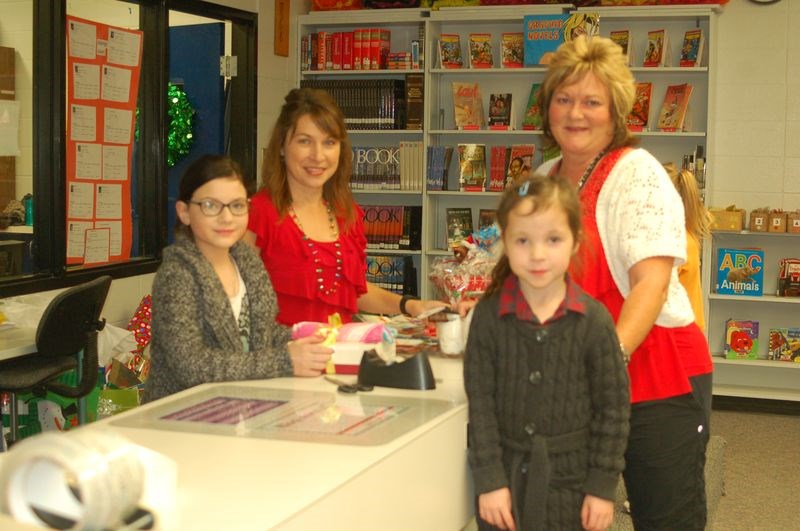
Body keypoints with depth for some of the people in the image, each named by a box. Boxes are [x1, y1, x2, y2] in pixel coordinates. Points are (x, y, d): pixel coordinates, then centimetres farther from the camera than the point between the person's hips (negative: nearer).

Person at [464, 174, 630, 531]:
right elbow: (480, 403, -4)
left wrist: (603, 486, -4)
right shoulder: (489, 316, -6)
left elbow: (613, 407, -3)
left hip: (571, 480, 0)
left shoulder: (594, 320, -8)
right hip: (506, 474, 1)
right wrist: (489, 481, -8)